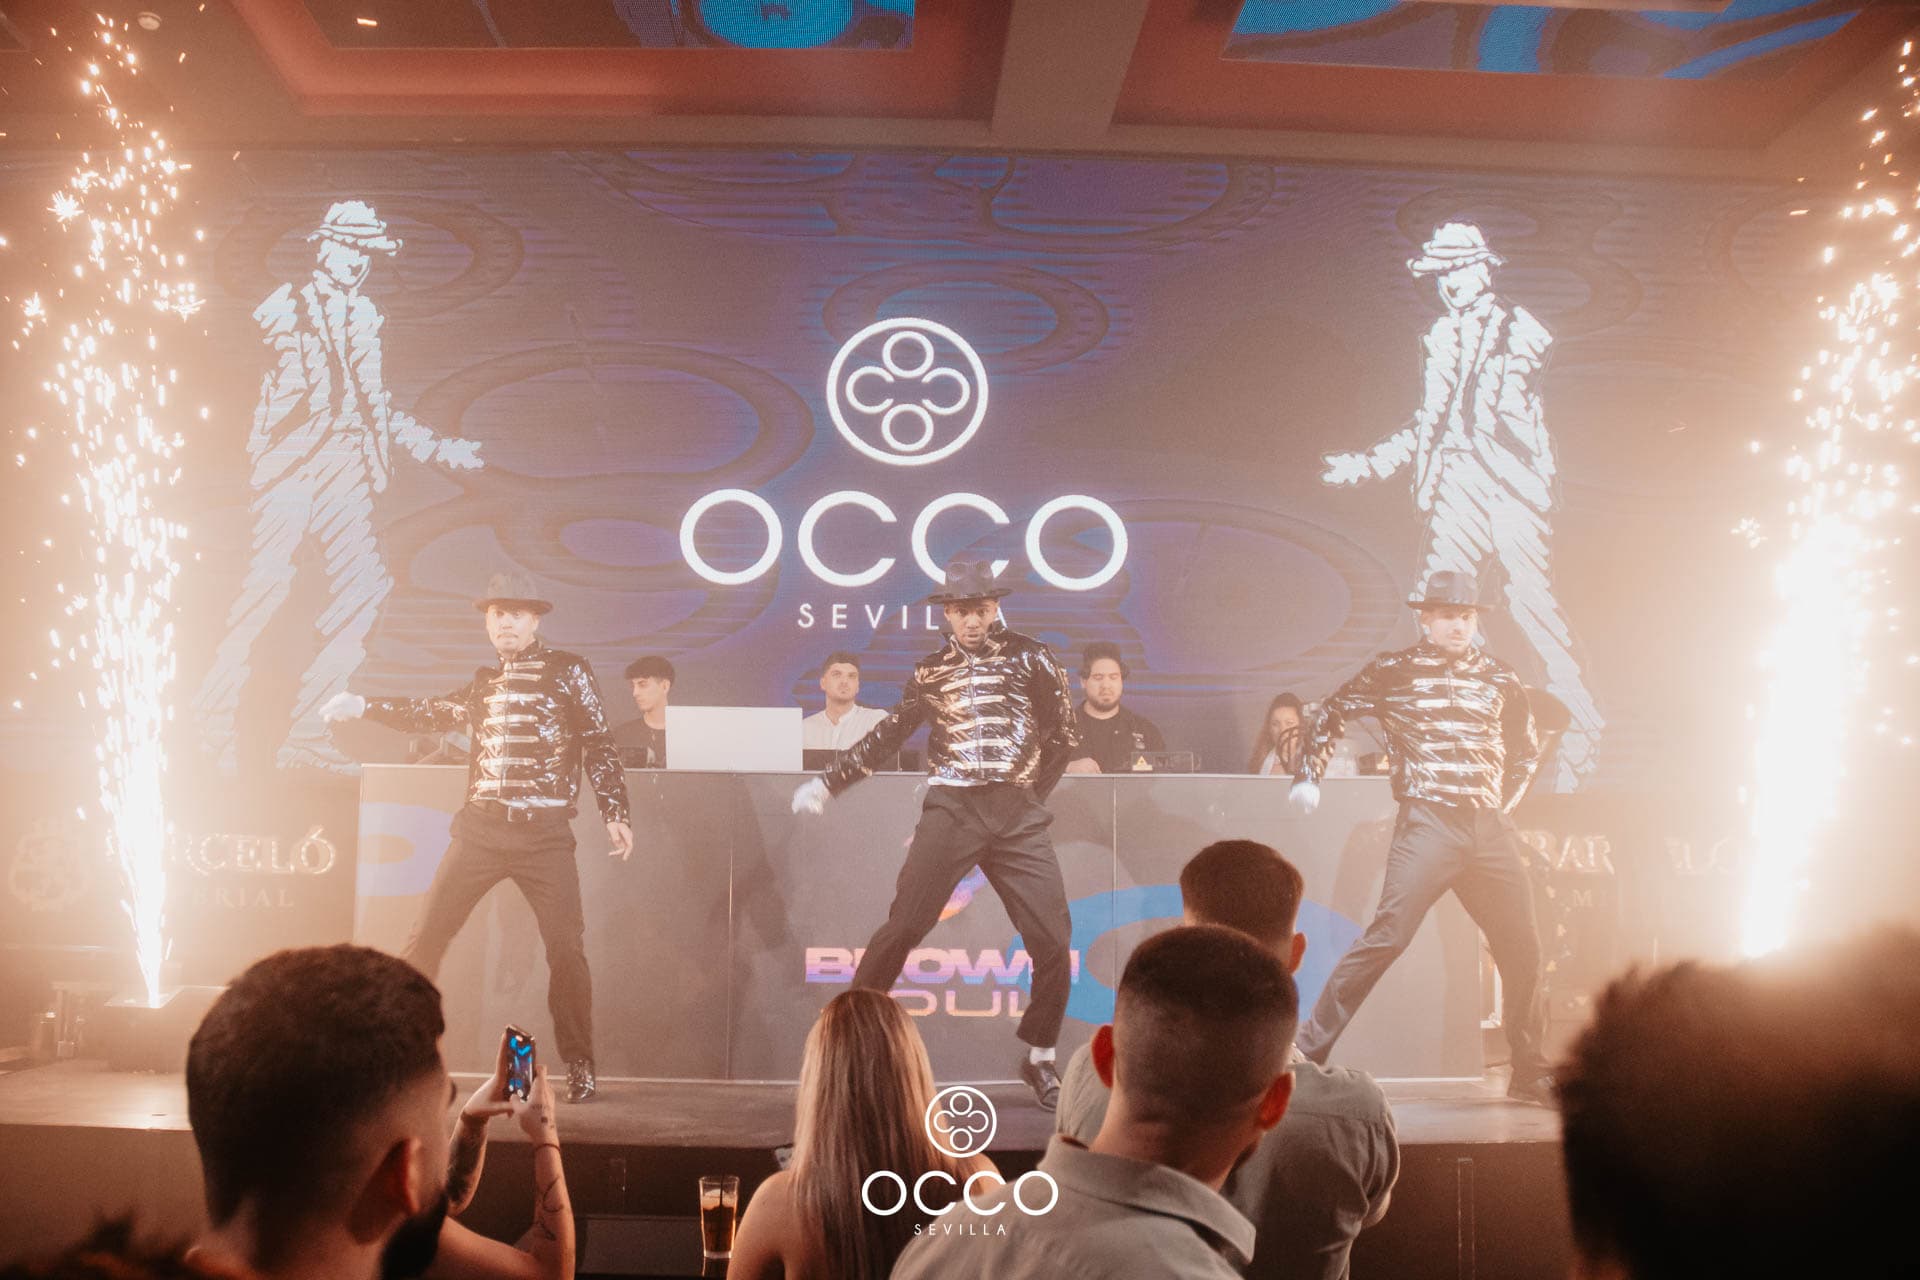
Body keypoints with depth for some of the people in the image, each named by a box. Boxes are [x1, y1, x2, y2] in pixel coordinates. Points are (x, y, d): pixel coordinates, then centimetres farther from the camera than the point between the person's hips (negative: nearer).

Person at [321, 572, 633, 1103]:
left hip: (544, 834, -4)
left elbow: (599, 746, 1)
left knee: (566, 948, -8)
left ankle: (579, 1066, 5)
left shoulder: (568, 671, 3)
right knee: (425, 938, 0)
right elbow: (432, 713, 26)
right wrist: (365, 706, 18)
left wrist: (614, 814, -7)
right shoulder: (483, 684, 16)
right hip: (479, 828, 4)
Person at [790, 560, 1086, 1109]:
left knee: (1053, 939, -5)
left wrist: (1028, 796, 8)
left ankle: (1040, 1058, 14)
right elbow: (886, 736, 17)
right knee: (901, 928, -8)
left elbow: (1064, 738, 10)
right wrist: (828, 781, 13)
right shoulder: (931, 671, 11)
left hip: (1018, 815, 0)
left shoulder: (1031, 659, 6)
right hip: (951, 811, 0)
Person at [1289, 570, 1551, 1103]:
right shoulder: (1395, 670, 3)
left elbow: (1525, 750, 28)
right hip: (1428, 824, -5)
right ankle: (1309, 1050, -10)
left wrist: (1503, 802, 18)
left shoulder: (1498, 678, 14)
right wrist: (1307, 778, 0)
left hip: (1490, 829, 5)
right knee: (1387, 934, -16)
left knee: (1522, 947, 6)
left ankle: (1531, 1074, 22)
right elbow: (1331, 714, 9)